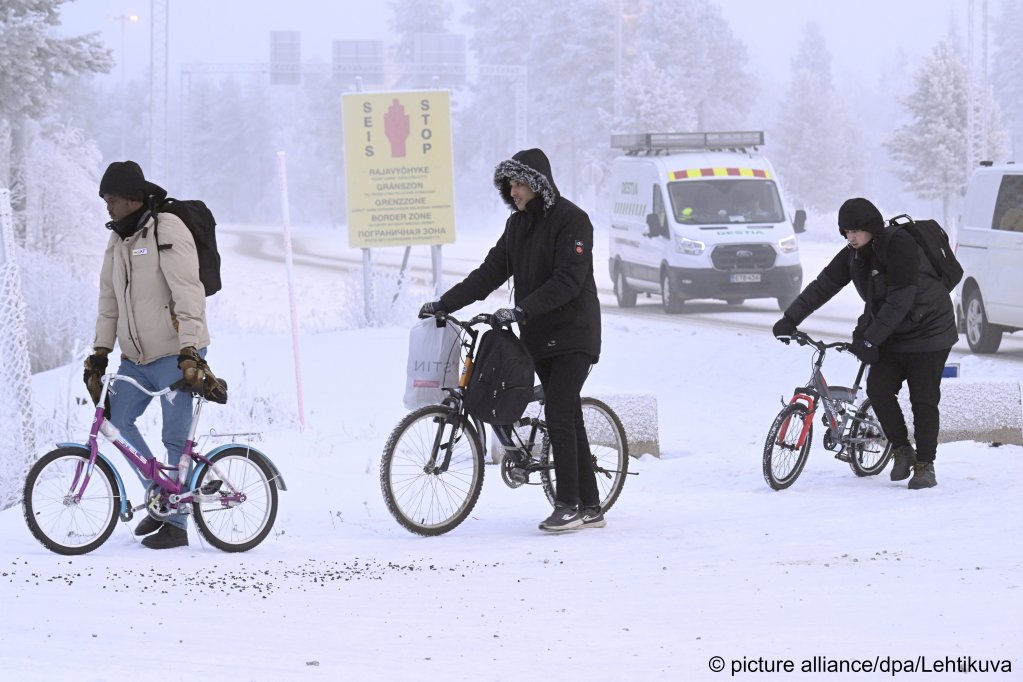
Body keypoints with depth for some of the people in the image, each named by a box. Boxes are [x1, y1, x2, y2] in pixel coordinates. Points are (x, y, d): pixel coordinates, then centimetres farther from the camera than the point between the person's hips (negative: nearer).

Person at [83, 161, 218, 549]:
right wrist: (99, 353, 11)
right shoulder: (117, 242, 12)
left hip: (175, 355, -7)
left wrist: (189, 351, -26)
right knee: (117, 419, -4)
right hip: (137, 357, 7)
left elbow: (188, 294, -19)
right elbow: (109, 301, 17)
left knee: (175, 438, -4)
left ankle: (175, 523, 3)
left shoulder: (167, 232, -12)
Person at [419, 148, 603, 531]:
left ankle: (569, 506, -10)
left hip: (572, 334, -8)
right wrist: (445, 303, 1)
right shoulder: (518, 224, 12)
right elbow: (491, 272, 10)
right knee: (567, 419, 7)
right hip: (539, 336, 8)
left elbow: (567, 281, -22)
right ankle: (590, 508, 10)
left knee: (559, 416, -14)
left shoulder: (571, 220, -13)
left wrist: (521, 311, -31)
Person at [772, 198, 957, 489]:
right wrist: (789, 320, -6)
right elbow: (823, 286, 2)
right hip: (891, 335, 7)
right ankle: (902, 451, 5)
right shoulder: (853, 255, 1)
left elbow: (900, 299, -27)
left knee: (923, 400, -7)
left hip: (928, 332, -6)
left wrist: (869, 339, -29)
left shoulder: (899, 245, -22)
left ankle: (925, 465, 3)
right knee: (878, 389, -11)